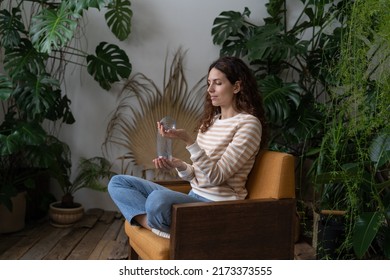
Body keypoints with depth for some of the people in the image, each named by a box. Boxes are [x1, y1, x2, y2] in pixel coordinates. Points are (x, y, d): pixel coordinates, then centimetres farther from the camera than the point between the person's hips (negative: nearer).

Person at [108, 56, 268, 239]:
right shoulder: (210, 121, 16)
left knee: (158, 199, -40)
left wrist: (188, 141, -25)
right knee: (118, 183, 4)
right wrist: (179, 166, -6)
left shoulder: (248, 123, -9)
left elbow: (216, 176, -17)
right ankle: (156, 225, -16)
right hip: (194, 197, 9)